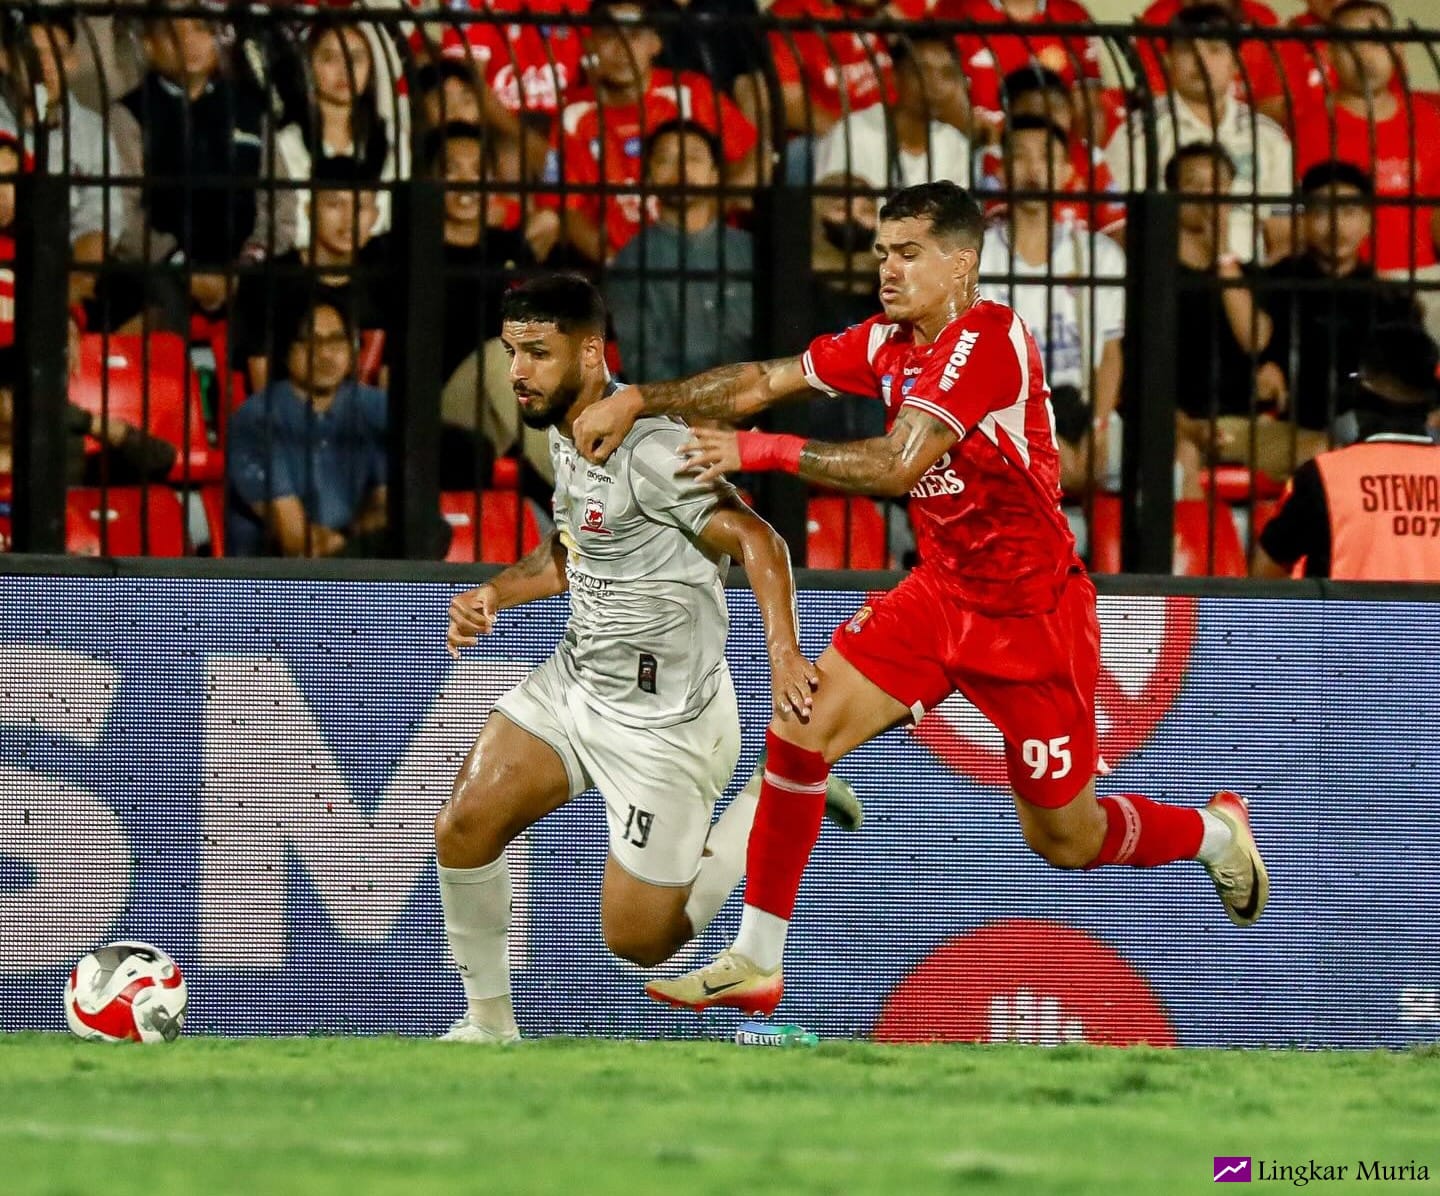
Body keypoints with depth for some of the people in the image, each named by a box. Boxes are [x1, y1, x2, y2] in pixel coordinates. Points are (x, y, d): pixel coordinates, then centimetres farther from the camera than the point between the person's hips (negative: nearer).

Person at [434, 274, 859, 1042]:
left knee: (640, 941, -3)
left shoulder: (646, 450, -24)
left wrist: (783, 653, -43)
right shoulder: (565, 431, 6)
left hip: (658, 713, -8)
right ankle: (489, 1021, 10)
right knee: (462, 828, -7)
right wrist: (495, 593, 4)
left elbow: (755, 542, -29)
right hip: (574, 680, 8)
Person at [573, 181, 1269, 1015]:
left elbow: (897, 467, -31)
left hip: (1032, 617, -7)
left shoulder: (988, 340, -24)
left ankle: (1216, 834, 37)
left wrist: (764, 450, -27)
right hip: (940, 595, 7)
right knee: (802, 729, -10)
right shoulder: (890, 343, 1)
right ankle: (754, 963, -4)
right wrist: (638, 401, -8)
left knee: (1065, 839, 5)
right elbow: (762, 382, 3)